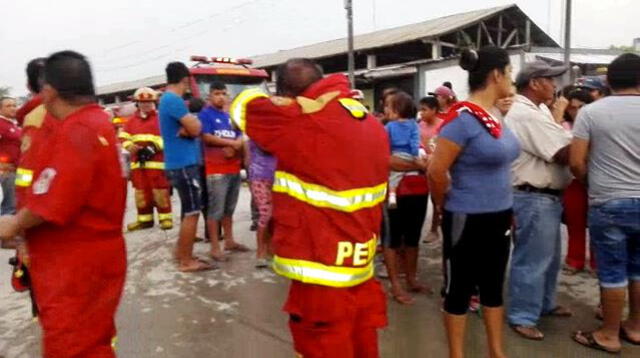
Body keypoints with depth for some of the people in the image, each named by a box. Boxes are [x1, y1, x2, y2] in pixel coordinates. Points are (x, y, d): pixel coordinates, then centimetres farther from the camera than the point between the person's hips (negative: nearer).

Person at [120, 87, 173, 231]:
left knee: (160, 192, -4)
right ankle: (144, 219, 20)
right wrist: (131, 147, -9)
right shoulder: (131, 120, 16)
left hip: (156, 161, -5)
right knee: (141, 192, 11)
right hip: (137, 162, 5)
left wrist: (155, 147, -20)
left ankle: (165, 218, 5)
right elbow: (123, 137, 11)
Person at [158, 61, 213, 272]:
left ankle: (181, 253, 27)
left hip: (181, 163, 10)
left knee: (188, 211, 18)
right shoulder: (174, 100, -16)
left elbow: (191, 129, 12)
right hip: (184, 164, -10)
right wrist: (194, 122, 3)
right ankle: (186, 261, 1)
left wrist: (188, 127, -9)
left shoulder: (167, 99, 17)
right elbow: (196, 128, -18)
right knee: (192, 212, -6)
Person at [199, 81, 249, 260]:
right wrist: (231, 142, -8)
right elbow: (206, 137, -13)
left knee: (229, 208, 15)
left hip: (234, 168, 7)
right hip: (216, 169, -7)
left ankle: (229, 241, 24)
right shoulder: (205, 114, -1)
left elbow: (240, 138, 11)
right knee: (216, 209, -6)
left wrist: (233, 148, -11)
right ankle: (215, 248, -1)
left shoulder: (230, 117, 18)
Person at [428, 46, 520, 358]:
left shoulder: (493, 117, 7)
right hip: (468, 220, -8)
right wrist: (446, 206, -6)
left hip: (499, 217, 8)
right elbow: (436, 171, -21)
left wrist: (507, 209, 15)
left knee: (493, 286, 19)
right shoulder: (463, 118, -19)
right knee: (460, 288, 8)